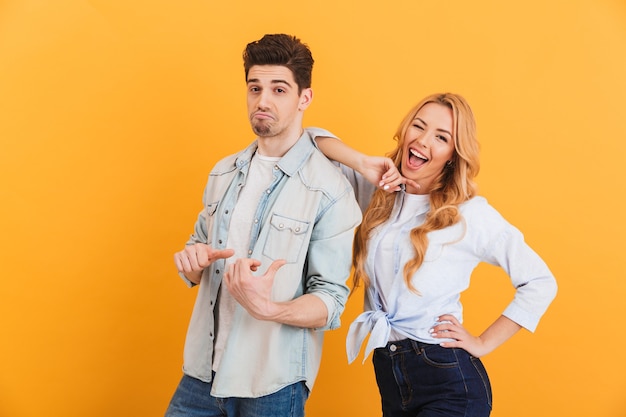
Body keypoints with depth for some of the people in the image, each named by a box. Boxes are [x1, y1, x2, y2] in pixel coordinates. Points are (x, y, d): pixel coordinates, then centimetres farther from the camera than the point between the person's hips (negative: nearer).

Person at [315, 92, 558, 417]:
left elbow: (540, 283, -6)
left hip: (448, 382, -4)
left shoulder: (469, 213, -11)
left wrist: (483, 343, -6)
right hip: (387, 374, 4)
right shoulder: (379, 193, 1)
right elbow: (315, 139, 1)